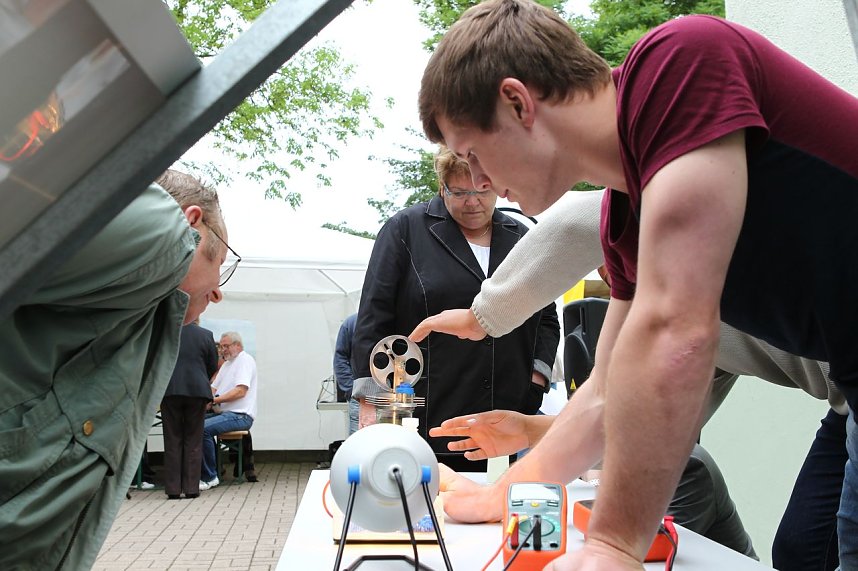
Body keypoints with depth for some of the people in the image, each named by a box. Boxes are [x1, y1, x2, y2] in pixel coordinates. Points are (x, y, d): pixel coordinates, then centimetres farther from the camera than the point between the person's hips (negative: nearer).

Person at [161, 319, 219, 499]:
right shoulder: (206, 335, 1)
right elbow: (213, 367, 7)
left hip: (170, 391, 0)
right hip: (197, 391, 0)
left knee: (172, 441, 6)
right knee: (193, 441, 6)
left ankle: (173, 489, 7)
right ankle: (191, 488, 6)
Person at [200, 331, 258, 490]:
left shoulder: (245, 360, -5)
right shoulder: (227, 363, 25)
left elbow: (241, 391, -17)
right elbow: (213, 388, 19)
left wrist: (214, 400, -20)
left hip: (239, 415, -9)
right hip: (223, 412, 9)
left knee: (202, 428, -27)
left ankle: (210, 477, -15)